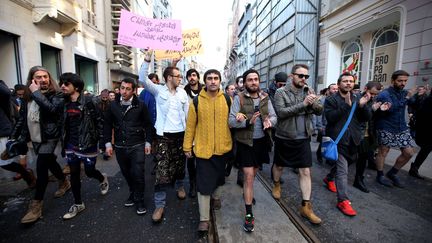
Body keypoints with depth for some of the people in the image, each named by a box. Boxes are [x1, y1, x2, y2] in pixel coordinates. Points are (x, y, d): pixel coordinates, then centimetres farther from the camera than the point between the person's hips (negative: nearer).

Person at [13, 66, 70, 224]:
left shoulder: (57, 95, -12)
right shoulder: (29, 96, 7)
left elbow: (51, 109, -31)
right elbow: (22, 117, 13)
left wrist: (36, 92, -24)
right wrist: (14, 135, 11)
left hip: (49, 138, -7)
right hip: (35, 138, 7)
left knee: (41, 167, -11)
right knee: (50, 162, 19)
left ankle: (36, 205, -1)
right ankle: (64, 182, 41)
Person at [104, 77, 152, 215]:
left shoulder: (140, 105, -5)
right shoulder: (113, 105, 2)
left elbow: (147, 125, -1)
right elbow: (107, 125, 7)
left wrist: (148, 142, -3)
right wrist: (108, 143, 2)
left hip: (137, 146, -3)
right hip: (120, 147, 3)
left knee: (138, 174, -1)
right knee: (126, 173, 15)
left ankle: (139, 200, 18)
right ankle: (132, 193, 38)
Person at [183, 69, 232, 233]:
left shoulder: (227, 100, 0)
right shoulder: (196, 101, -5)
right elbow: (190, 125, -2)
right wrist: (187, 146, 0)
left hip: (222, 148, 3)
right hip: (203, 148, -2)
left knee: (219, 176, 23)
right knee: (204, 183, 3)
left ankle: (216, 196, 52)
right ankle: (204, 218, 19)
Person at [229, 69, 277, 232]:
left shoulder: (265, 98, 4)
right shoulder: (239, 98, -9)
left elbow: (274, 116, 2)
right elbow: (231, 121, -15)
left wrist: (269, 121, -21)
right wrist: (248, 122, -31)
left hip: (261, 141, 4)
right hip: (245, 142, -4)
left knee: (253, 173, 21)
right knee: (248, 176, -5)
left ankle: (247, 193, 50)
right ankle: (249, 214, 7)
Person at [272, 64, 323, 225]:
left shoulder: (308, 92, 4)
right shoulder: (281, 92, -9)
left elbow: (320, 111, 1)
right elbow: (281, 112, -22)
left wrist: (314, 103, -21)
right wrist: (303, 104, -26)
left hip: (303, 139, 3)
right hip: (284, 138, -2)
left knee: (305, 172, 3)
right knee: (279, 166, 18)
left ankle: (306, 206, 14)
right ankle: (276, 185, 47)